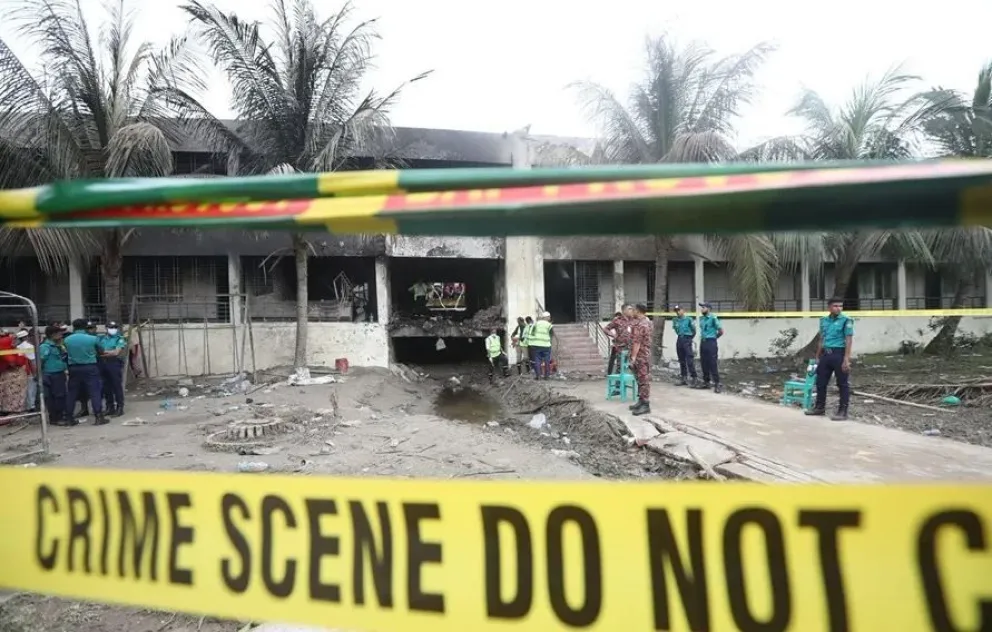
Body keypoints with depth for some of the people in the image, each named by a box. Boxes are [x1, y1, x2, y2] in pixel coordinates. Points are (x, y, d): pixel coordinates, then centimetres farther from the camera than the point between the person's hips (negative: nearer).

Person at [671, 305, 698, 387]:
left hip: (687, 339, -6)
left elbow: (694, 330, 0)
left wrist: (690, 338, 9)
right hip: (679, 340, 6)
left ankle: (694, 378, -7)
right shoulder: (675, 320, 7)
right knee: (681, 360, 10)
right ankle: (683, 378, 16)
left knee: (689, 360, -10)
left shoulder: (688, 319, -7)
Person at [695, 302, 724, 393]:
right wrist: (702, 338, 14)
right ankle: (706, 382, 18)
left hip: (711, 343, -7)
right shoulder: (701, 318, 12)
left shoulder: (713, 318, -11)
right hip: (702, 342, 7)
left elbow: (721, 331, -8)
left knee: (712, 364, -8)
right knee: (704, 363, 10)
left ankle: (717, 384, -4)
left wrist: (713, 338, 4)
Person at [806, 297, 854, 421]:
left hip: (839, 354, -6)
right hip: (825, 354, 6)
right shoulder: (824, 320, 11)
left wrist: (846, 359, -18)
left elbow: (849, 340, -11)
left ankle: (843, 412, 6)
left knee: (843, 384, 1)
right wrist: (817, 356, 18)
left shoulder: (846, 320, -7)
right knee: (821, 382, 12)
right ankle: (820, 407, 25)